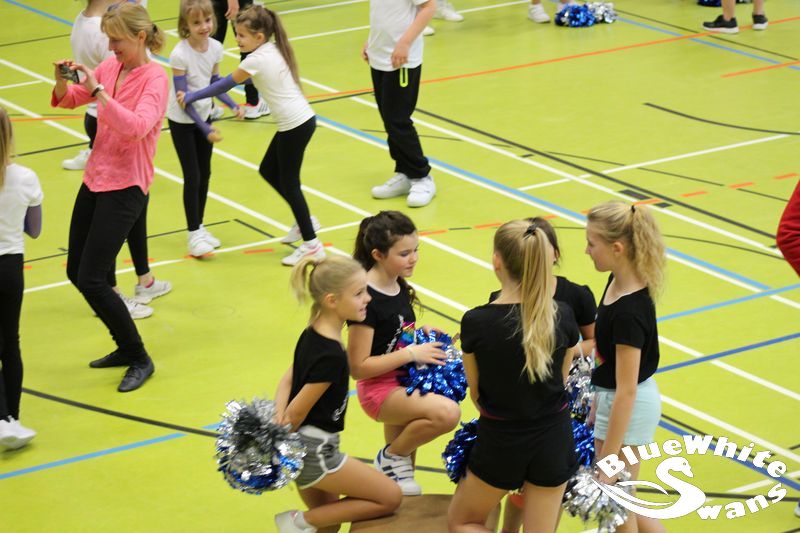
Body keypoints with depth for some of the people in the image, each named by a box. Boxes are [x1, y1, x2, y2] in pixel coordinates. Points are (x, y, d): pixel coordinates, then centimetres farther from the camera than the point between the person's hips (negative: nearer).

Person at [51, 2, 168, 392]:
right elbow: (67, 101, 10)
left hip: (125, 188, -8)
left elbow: (136, 126, -31)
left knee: (91, 280, -11)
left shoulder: (154, 78, -15)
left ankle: (140, 360, 5)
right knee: (76, 273, 13)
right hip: (95, 179, 8)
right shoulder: (109, 67, 4)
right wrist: (63, 81, -11)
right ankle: (126, 348, 28)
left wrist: (97, 90, -33)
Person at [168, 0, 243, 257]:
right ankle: (193, 234, 8)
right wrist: (206, 129, -23)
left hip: (203, 117, 6)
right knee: (192, 177, -3)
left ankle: (200, 227, 25)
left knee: (205, 174, 12)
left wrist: (233, 106, -6)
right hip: (182, 121, -6)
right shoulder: (180, 55, -25)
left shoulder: (215, 48, -7)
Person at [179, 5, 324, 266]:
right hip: (301, 119, 9)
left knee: (288, 182, 2)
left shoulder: (256, 60, -17)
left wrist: (192, 97, 0)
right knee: (268, 171, 20)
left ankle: (311, 245, 8)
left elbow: (224, 85, -8)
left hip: (295, 125, -9)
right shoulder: (275, 49, 8)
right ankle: (304, 221, 28)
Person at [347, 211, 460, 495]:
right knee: (447, 413, -30)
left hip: (405, 382, 9)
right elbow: (358, 367, -22)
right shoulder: (366, 300, -22)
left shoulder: (400, 287, 4)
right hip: (379, 388, -9)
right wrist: (411, 353, -21)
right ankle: (392, 457, -8)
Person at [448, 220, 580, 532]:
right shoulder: (562, 316, -11)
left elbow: (476, 393, -3)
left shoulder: (476, 322, -18)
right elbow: (561, 380, 4)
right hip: (554, 439, 3)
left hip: (500, 441, -2)